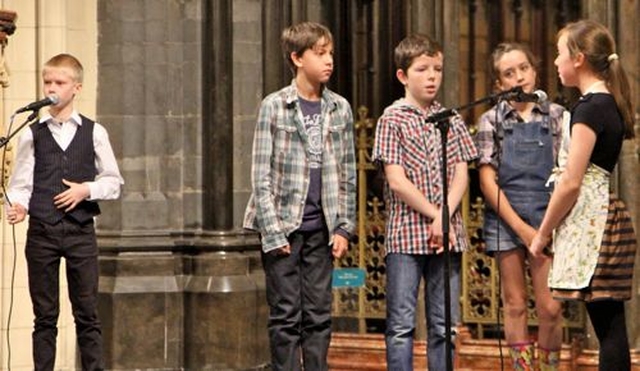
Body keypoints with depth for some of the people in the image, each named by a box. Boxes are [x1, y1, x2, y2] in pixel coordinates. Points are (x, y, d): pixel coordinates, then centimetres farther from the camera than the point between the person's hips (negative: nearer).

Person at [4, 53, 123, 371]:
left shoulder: (94, 133, 6)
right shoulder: (32, 134, 6)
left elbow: (113, 182, 9)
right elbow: (20, 183, 3)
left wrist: (87, 189, -8)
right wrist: (16, 206, -16)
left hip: (80, 229, 0)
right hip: (41, 231, 0)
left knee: (87, 313, 1)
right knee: (45, 315, 5)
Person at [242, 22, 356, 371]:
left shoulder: (340, 109, 7)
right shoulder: (274, 106, -4)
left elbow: (347, 174, 10)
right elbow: (261, 175, -5)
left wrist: (343, 227, 3)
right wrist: (273, 232, -11)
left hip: (321, 229, 3)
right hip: (283, 226, -3)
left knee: (319, 315, 5)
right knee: (286, 316, 0)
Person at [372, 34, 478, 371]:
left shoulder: (451, 121, 12)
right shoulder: (392, 120, -1)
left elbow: (461, 175, 6)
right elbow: (396, 181, -7)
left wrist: (444, 218, -10)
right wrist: (434, 216, -10)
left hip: (447, 234, 4)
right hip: (405, 233, -4)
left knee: (444, 324, 7)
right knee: (402, 324, -3)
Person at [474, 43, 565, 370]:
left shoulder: (556, 116, 7)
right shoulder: (491, 121, 4)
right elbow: (487, 181, -1)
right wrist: (520, 227, -9)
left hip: (546, 218, 0)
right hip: (506, 219, 0)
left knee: (550, 307, -6)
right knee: (515, 305, 4)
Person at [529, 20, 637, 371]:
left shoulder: (590, 108, -13)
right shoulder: (608, 103, 15)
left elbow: (571, 183, -17)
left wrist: (542, 234, -7)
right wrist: (552, 229, 17)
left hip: (590, 222, -10)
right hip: (601, 220, 10)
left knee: (608, 325, -8)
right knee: (609, 324, 8)